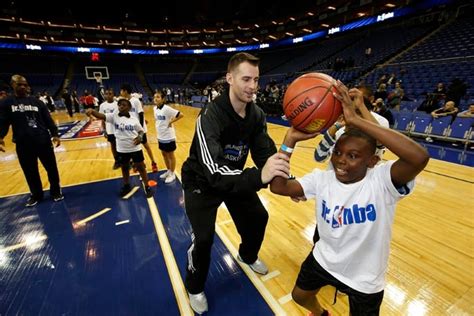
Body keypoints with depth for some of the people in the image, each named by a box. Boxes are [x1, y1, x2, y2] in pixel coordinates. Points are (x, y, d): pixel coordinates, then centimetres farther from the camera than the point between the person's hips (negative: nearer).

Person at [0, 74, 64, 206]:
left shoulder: (36, 101, 8)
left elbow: (48, 119, 5)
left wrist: (54, 134, -3)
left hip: (43, 141, 0)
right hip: (23, 144, 0)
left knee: (51, 167, 5)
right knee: (30, 171, 10)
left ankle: (56, 191, 21)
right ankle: (36, 195, 26)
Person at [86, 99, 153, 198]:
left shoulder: (134, 119, -4)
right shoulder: (114, 116, -3)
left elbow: (141, 131, 5)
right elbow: (101, 116, -17)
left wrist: (140, 137, -16)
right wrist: (92, 111, -37)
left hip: (135, 148, -2)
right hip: (121, 149, 2)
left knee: (141, 167, 7)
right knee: (124, 168, 19)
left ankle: (147, 187, 21)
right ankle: (126, 186, 41)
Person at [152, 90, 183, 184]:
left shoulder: (167, 108, -20)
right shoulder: (155, 108, 3)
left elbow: (180, 115, -25)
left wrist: (171, 122, -19)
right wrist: (158, 128, 13)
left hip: (168, 137, -8)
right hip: (160, 136, 8)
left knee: (171, 155, 7)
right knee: (164, 154, 18)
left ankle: (172, 174, 21)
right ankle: (168, 171, 35)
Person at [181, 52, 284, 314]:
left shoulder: (257, 115, -12)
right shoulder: (210, 116, -32)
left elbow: (265, 153, -13)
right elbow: (214, 172, -42)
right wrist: (259, 176, -56)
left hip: (234, 176, 6)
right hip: (202, 181, -5)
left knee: (259, 217, 11)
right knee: (204, 238, -11)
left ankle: (247, 256, 44)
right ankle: (194, 288, 23)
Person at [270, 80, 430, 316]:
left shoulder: (381, 180, -26)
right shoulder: (322, 178, -15)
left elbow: (420, 157, -46)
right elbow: (277, 186, -23)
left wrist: (355, 120, -45)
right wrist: (290, 140, -29)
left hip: (364, 281, -3)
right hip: (323, 261, 4)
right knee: (299, 296, 26)